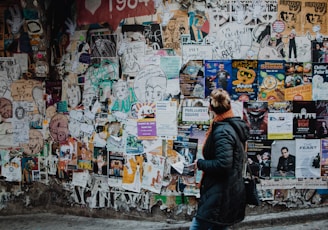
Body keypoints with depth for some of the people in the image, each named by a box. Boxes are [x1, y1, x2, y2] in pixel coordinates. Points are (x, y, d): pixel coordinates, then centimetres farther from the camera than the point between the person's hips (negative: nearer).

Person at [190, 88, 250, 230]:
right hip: (230, 193, 10)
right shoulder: (235, 127, 9)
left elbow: (222, 164, -27)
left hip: (220, 195, -10)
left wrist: (200, 163, -13)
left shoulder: (222, 131, -19)